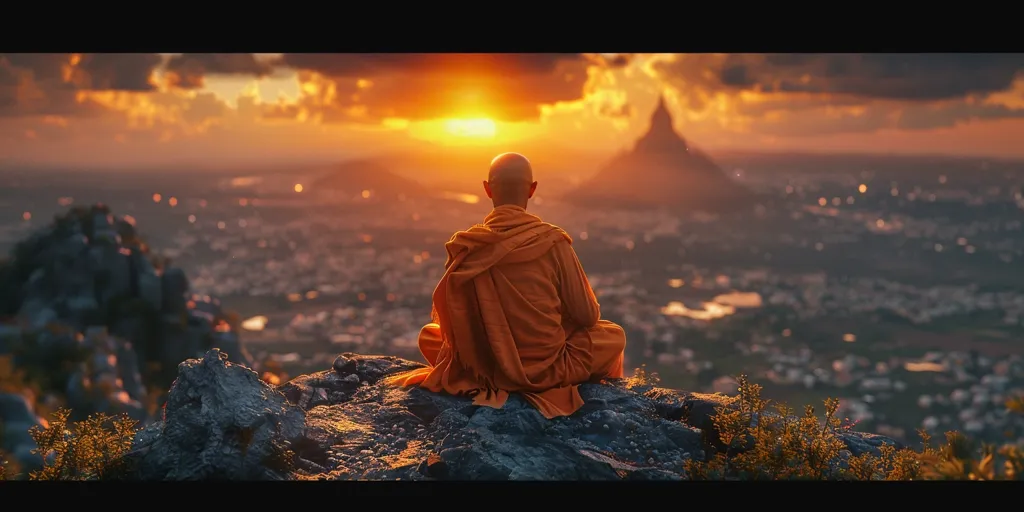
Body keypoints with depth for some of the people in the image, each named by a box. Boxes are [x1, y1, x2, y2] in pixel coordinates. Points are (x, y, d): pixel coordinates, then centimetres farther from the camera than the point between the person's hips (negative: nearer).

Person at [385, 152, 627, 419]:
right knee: (614, 336, 25)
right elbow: (587, 316, -7)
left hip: (480, 368, 1)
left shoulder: (464, 246, -8)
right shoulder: (552, 241, -15)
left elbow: (443, 316, 4)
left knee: (428, 334, 30)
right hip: (545, 370, 0)